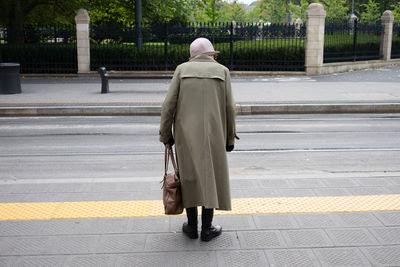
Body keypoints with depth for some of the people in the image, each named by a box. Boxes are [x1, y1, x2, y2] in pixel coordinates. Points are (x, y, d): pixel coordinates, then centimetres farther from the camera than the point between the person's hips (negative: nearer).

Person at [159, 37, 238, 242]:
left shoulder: (182, 69, 4)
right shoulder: (222, 71, 3)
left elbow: (169, 105, -2)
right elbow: (229, 108, 0)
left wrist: (165, 134, 7)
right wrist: (230, 138, 8)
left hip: (187, 134, 1)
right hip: (213, 135, -1)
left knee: (189, 178, 11)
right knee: (211, 178, 9)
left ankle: (192, 226, 17)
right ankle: (207, 229, 12)